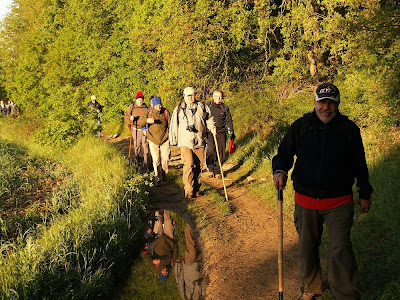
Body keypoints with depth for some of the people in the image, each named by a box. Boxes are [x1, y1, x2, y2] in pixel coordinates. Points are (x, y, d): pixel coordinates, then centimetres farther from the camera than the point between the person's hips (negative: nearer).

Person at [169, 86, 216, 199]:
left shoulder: (202, 107, 11)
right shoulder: (179, 109, 7)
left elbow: (209, 119, 21)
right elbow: (174, 126, 12)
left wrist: (212, 128, 2)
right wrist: (173, 141, 13)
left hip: (199, 142, 3)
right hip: (185, 142, -3)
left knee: (198, 166, 6)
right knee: (189, 165, -16)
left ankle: (196, 189, 20)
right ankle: (189, 191, -13)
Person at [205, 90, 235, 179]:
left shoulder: (225, 108, 8)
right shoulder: (208, 106, 5)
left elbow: (229, 121, 14)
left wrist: (231, 132, 11)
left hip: (221, 132, 1)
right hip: (210, 132, -1)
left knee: (220, 152, 0)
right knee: (211, 150, -15)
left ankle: (217, 171, 14)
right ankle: (210, 168, 3)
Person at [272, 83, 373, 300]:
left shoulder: (349, 129, 0)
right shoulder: (301, 126, 0)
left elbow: (359, 164, 9)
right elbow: (284, 153, 5)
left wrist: (364, 193, 13)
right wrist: (280, 170, -17)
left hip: (339, 202, -2)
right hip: (305, 200, 2)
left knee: (340, 249, -6)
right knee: (307, 247, 15)